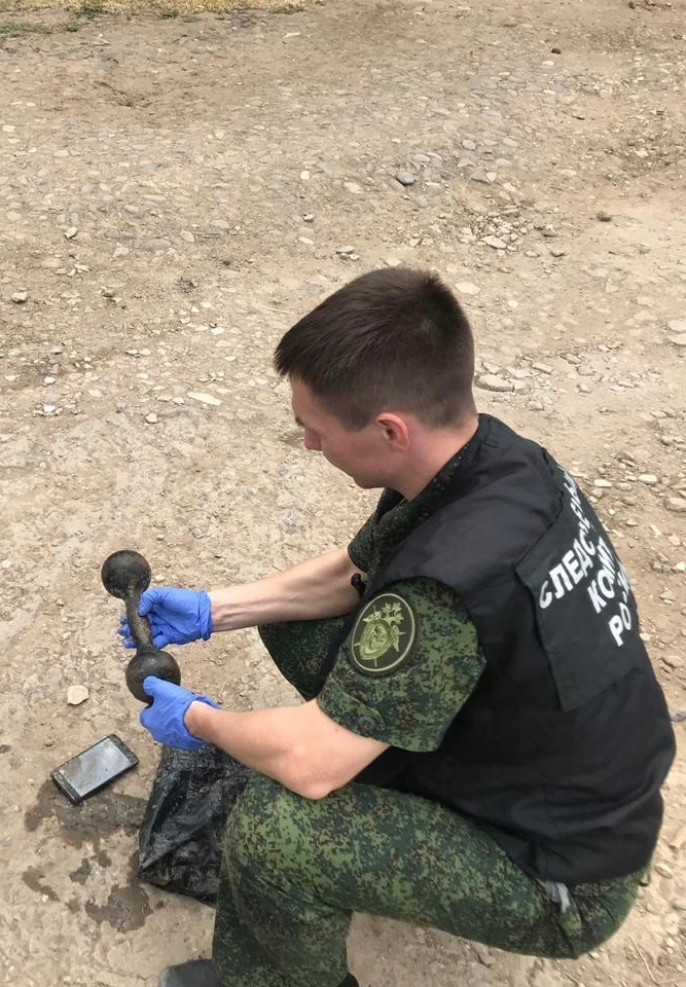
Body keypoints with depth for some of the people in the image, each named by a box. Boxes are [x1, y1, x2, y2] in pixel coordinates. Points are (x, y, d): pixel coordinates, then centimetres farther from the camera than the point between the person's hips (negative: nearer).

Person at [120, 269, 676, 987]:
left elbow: (308, 761, -27)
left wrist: (197, 720, -8)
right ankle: (387, 796, 25)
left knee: (270, 830, -24)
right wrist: (213, 611, 3)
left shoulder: (453, 583, -39)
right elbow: (352, 575, 4)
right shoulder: (494, 455, -12)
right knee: (293, 623, 5)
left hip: (561, 875, -7)